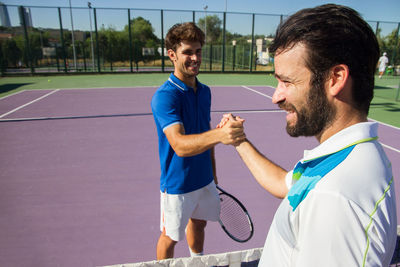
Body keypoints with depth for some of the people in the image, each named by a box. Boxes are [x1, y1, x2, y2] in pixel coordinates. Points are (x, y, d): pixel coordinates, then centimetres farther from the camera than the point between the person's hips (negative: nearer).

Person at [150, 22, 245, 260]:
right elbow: (179, 145, -36)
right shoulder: (164, 96, -22)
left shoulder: (205, 91, 2)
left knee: (198, 223, 26)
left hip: (204, 179, 7)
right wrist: (219, 135, -52)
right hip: (178, 184, -7)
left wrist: (212, 170, 15)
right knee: (170, 237, 14)